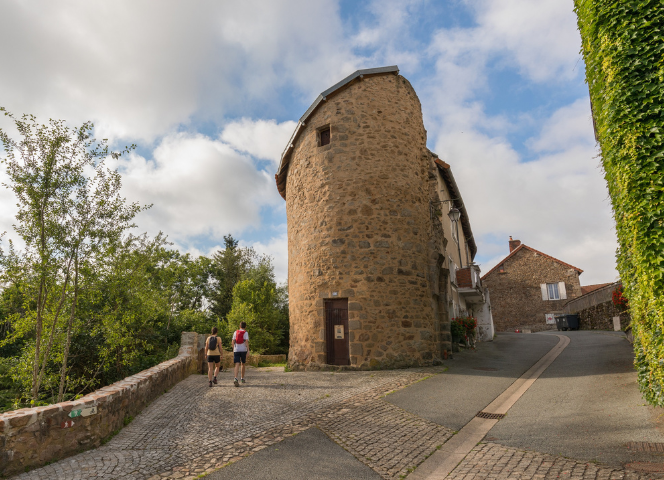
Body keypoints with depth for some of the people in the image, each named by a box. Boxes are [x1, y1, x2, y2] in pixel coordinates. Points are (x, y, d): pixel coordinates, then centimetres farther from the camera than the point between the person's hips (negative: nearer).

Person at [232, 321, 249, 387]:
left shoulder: (235, 332, 8)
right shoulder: (246, 333, 0)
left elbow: (233, 341, 9)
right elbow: (247, 342, -12)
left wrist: (233, 350, 19)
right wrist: (248, 350, -12)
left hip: (236, 350, 1)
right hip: (243, 350, -1)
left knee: (237, 364, -8)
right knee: (242, 364, 17)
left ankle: (235, 378, -28)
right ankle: (242, 378, 27)